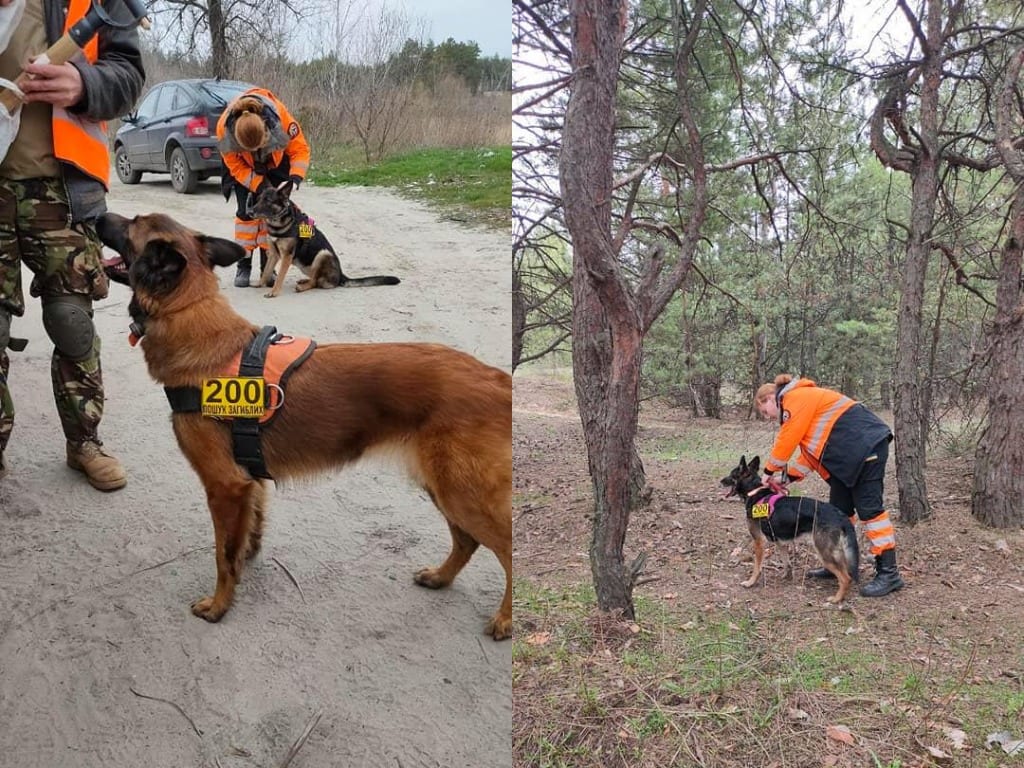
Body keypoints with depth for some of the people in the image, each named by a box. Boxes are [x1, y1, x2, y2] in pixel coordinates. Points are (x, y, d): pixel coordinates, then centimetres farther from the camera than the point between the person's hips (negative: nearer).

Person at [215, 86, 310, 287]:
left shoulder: (279, 117, -39)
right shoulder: (224, 127, -36)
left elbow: (300, 149, -25)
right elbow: (234, 164, -22)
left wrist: (295, 178, -40)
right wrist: (260, 186, -33)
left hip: (276, 163, 0)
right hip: (244, 166, 0)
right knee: (246, 210, -6)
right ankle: (243, 266, 2)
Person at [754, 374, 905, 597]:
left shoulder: (795, 398, -8)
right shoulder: (801, 403, 22)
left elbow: (787, 439, -12)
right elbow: (810, 450, 19)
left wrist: (770, 470, -1)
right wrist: (789, 477, 10)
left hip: (866, 444, -11)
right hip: (850, 454, 11)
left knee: (868, 507, -12)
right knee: (839, 509, 12)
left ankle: (888, 573, -11)